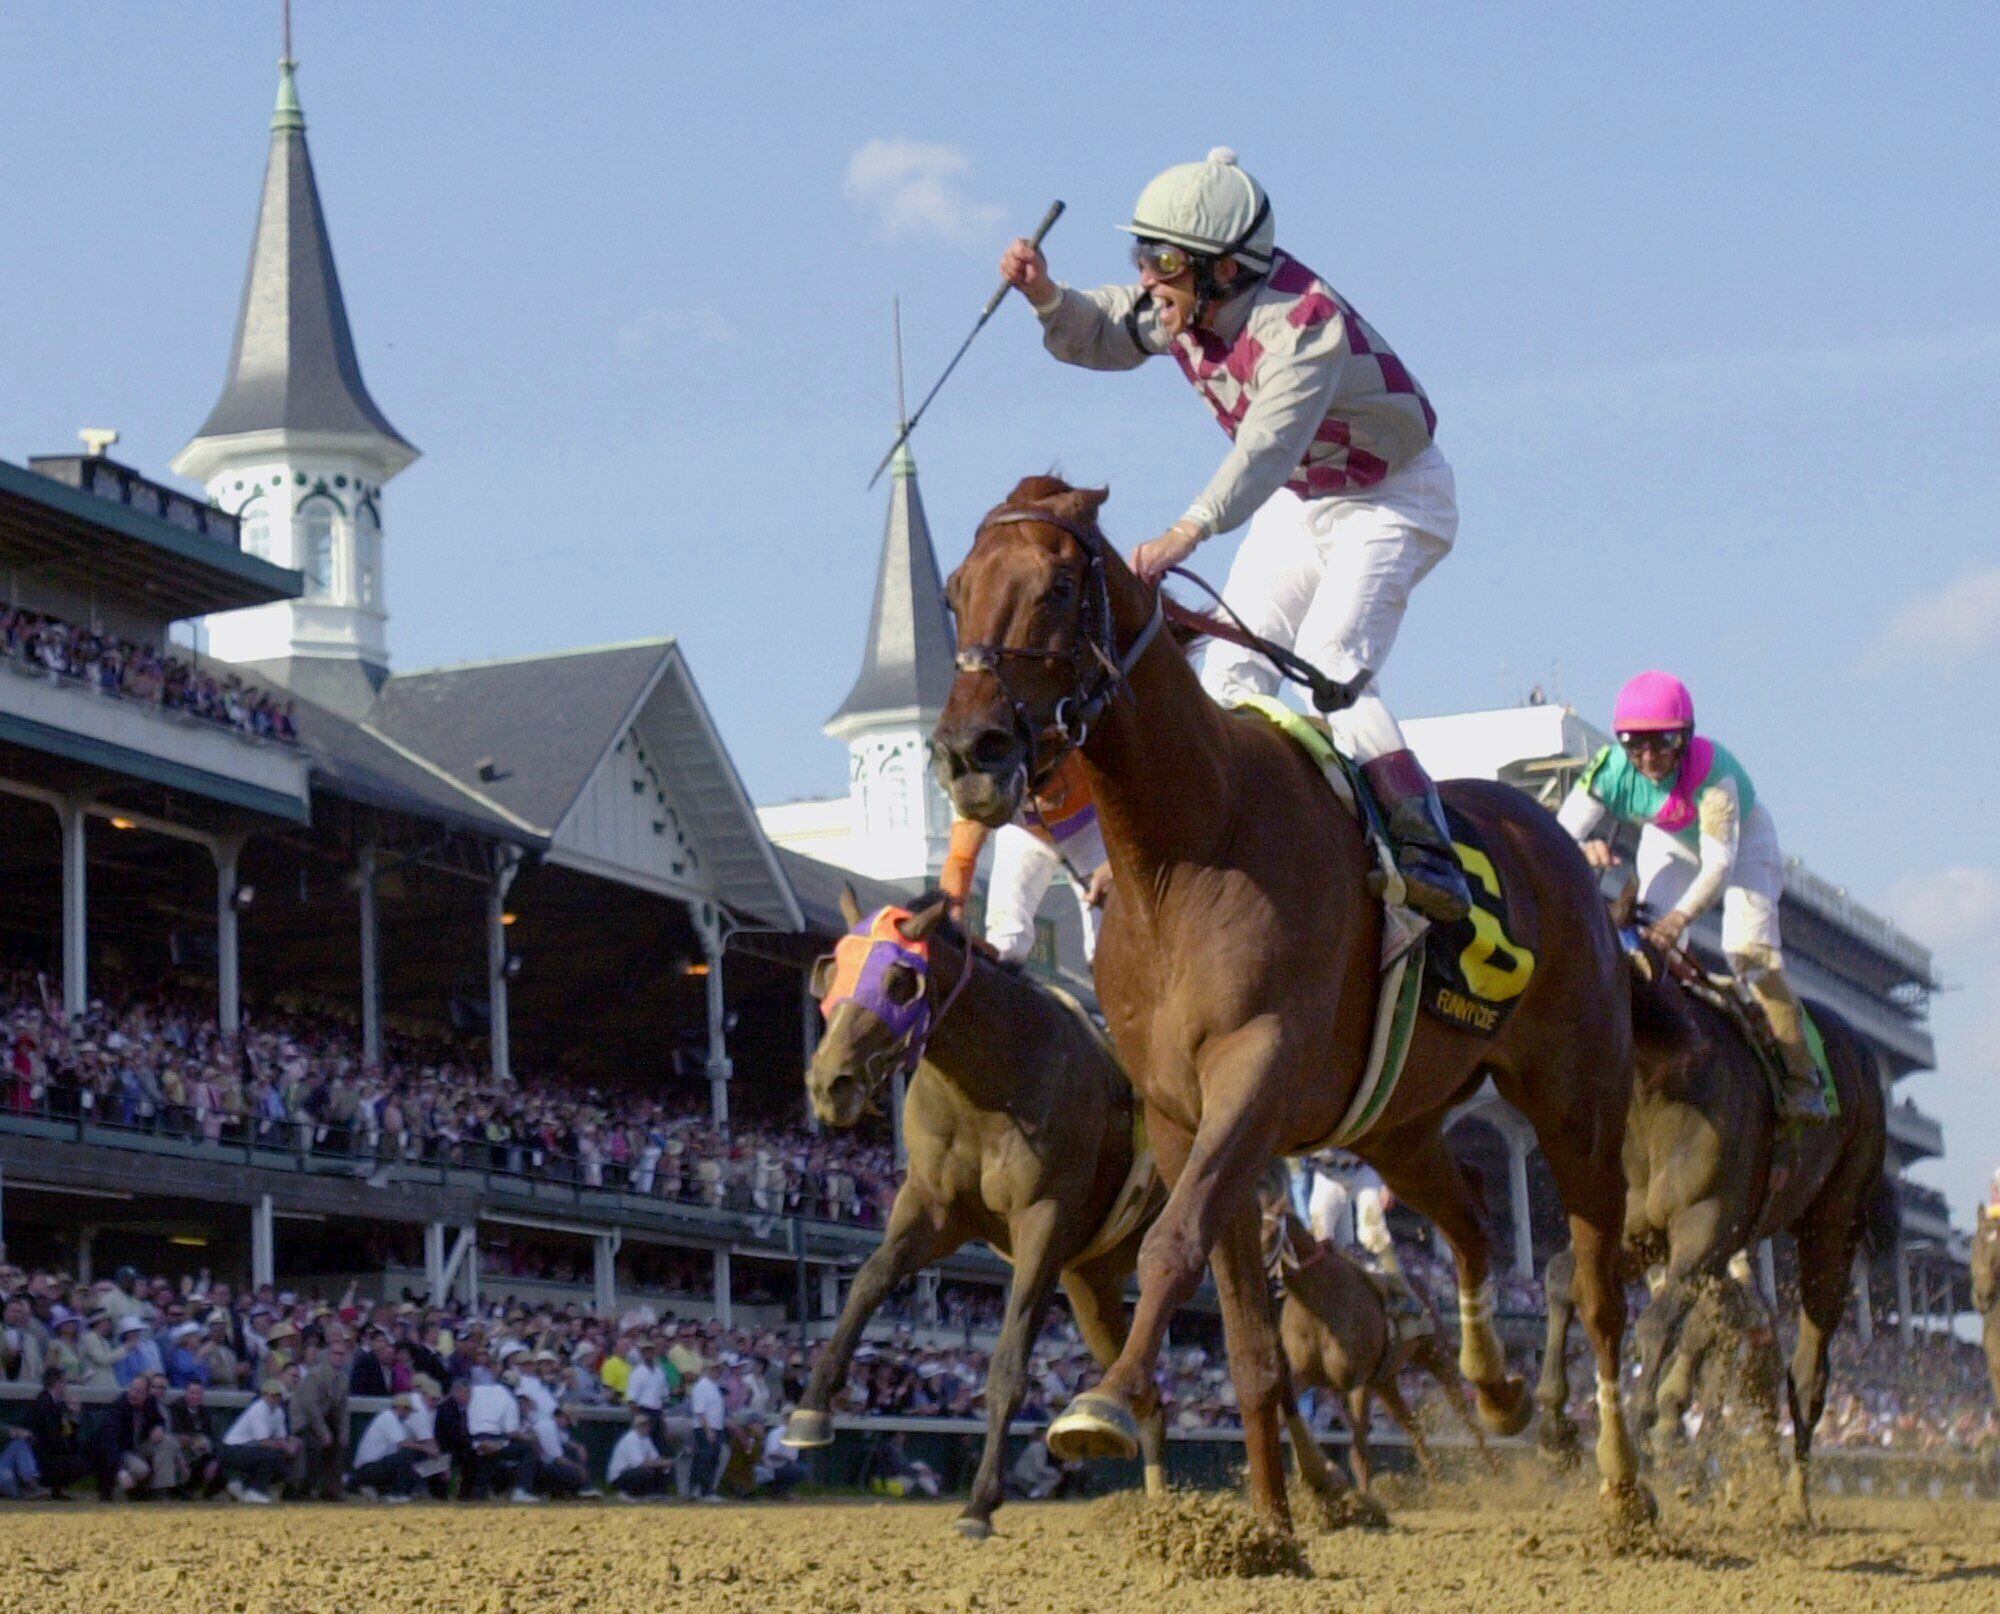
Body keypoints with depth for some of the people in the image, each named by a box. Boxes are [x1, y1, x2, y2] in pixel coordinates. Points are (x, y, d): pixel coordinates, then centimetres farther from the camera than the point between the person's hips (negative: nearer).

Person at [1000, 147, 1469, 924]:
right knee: (1230, 670, 1)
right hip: (1298, 498, 8)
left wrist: (1189, 530, -62)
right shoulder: (1182, 307, -10)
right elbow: (1098, 336, 6)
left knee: (1328, 668, -24)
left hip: (1391, 497, -8)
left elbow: (1267, 447, -48)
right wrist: (1045, 294, -17)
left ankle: (1429, 855, -27)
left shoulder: (1304, 323, -35)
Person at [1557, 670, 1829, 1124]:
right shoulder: (1611, 769, -31)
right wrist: (1584, 849, -61)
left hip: (1741, 838, -4)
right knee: (1644, 945, -14)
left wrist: (1680, 917, -60)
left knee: (1749, 951, -19)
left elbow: (1719, 862, -45)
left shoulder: (1712, 772, -41)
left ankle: (1801, 1081, -14)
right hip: (1669, 844, 4)